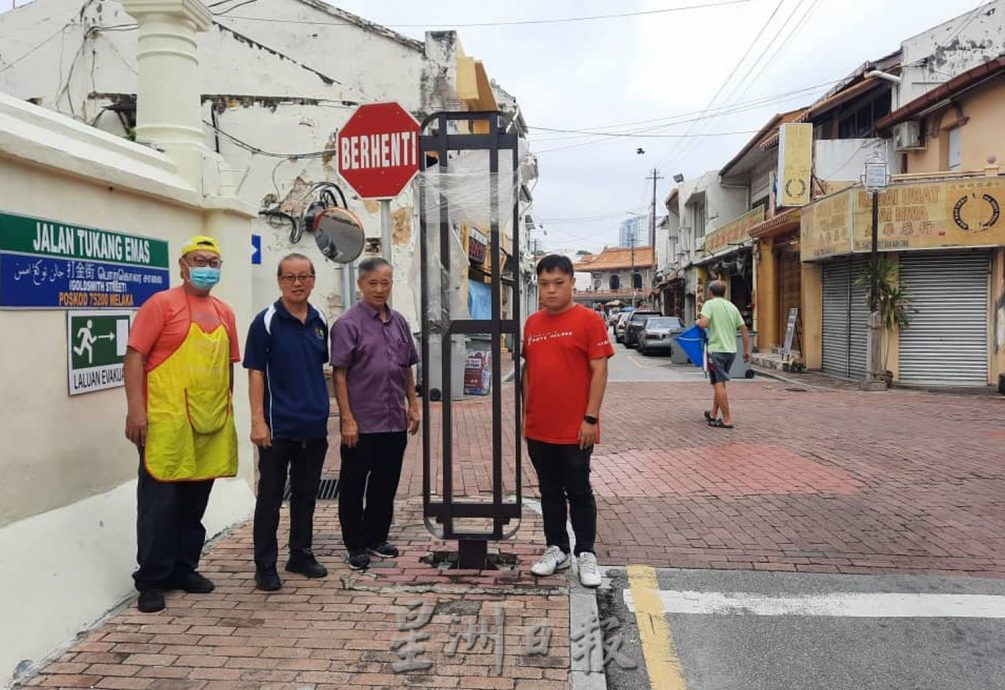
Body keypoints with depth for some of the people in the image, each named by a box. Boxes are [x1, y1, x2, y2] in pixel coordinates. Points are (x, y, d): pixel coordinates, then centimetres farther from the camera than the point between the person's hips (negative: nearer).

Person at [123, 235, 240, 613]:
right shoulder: (161, 304, -4)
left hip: (211, 422, 6)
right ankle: (151, 580, 12)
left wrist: (227, 409, 17)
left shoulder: (224, 312, 13)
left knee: (195, 501, 14)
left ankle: (184, 569, 27)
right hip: (166, 421, -6)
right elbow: (134, 357, -9)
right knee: (159, 501, 1)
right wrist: (135, 409, -16)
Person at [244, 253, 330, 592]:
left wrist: (326, 410, 13)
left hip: (314, 426, 5)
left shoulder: (320, 322, 8)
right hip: (278, 427, -5)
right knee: (270, 497, 4)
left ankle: (301, 555, 28)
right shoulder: (266, 321, -7)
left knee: (306, 495, 15)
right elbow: (255, 373, -9)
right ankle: (265, 566, 15)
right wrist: (257, 420, -15)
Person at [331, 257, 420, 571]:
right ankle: (356, 546, 19)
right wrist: (347, 418, -15)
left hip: (395, 421, 6)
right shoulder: (348, 323, -9)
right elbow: (339, 373, -11)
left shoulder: (399, 322, 10)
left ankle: (376, 538, 30)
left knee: (386, 483, 15)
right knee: (353, 485, 6)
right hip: (362, 422, -6)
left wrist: (413, 405, 12)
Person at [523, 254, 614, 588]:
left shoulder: (588, 320, -8)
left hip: (574, 429, -5)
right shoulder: (532, 323, 8)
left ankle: (586, 554, 20)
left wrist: (591, 418, -14)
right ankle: (556, 549, 28)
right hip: (538, 429, 5)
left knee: (579, 492, 7)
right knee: (549, 492, 15)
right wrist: (525, 414, 11)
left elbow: (599, 370, -10)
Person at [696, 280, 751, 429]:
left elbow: (704, 323, -22)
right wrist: (747, 351, 19)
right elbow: (744, 330, 12)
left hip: (717, 350, -7)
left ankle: (727, 419, -6)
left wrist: (697, 322, 1)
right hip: (731, 351, 7)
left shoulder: (710, 304, -6)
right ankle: (713, 414, 26)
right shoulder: (732, 306, 13)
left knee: (719, 384, -4)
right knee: (719, 384, 18)